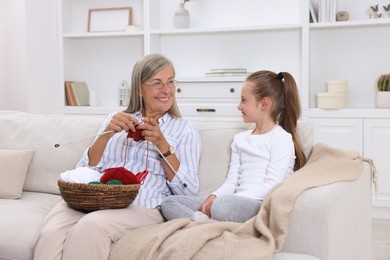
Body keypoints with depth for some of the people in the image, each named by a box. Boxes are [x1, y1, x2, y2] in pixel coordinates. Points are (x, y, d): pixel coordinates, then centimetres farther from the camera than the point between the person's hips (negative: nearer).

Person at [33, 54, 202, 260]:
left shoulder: (186, 129, 12)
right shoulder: (116, 120, 20)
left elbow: (189, 191, 1)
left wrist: (162, 144, -10)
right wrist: (107, 134, -4)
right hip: (92, 200, 3)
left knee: (91, 226, -34)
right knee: (51, 234, -30)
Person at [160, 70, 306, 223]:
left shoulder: (281, 138, -1)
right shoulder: (240, 139, 23)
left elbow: (271, 185, -11)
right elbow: (231, 181, 16)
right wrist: (214, 197, -7)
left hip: (261, 204, -8)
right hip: (237, 201, 8)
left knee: (223, 205, -43)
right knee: (168, 202, -9)